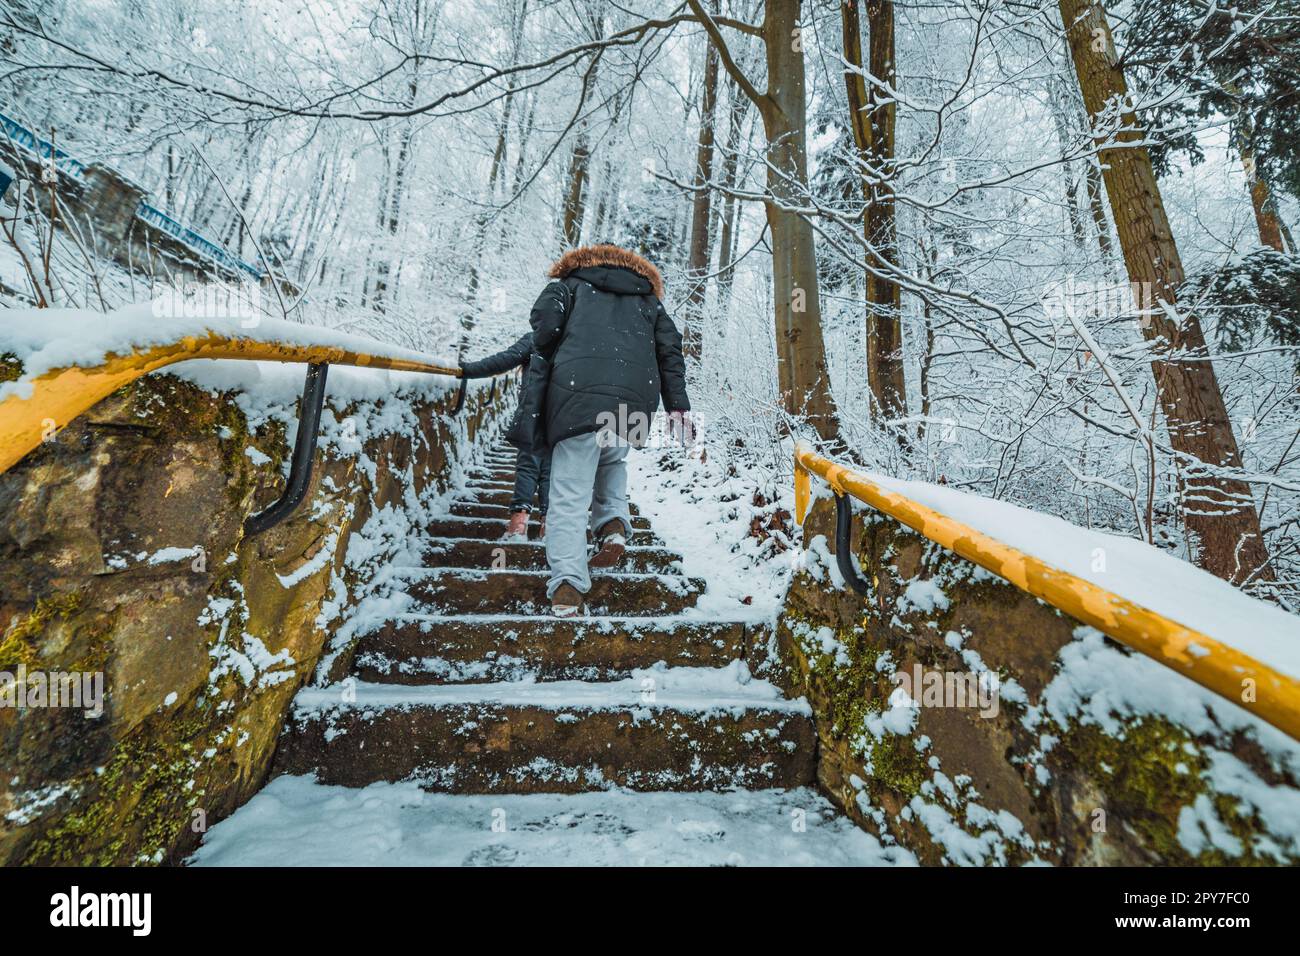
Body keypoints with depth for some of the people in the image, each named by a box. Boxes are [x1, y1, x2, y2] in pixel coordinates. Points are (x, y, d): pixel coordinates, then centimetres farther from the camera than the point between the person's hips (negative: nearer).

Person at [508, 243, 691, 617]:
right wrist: (677, 404, 11)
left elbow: (546, 325, 4)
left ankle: (567, 585, -13)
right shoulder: (647, 298, 32)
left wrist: (531, 404, 4)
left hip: (578, 393, -3)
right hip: (634, 398, 3)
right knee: (612, 461, 30)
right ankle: (614, 521, 7)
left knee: (570, 494, -3)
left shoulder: (570, 284, 24)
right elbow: (670, 347, 18)